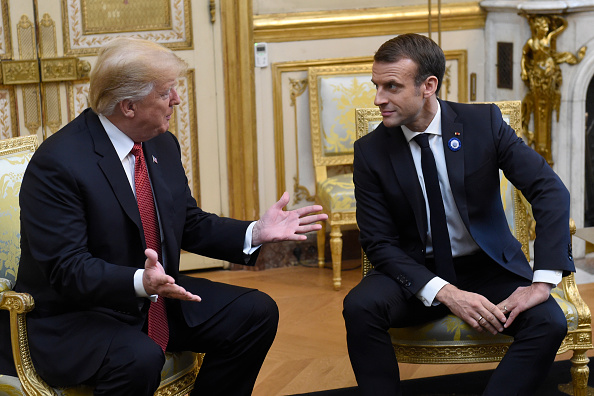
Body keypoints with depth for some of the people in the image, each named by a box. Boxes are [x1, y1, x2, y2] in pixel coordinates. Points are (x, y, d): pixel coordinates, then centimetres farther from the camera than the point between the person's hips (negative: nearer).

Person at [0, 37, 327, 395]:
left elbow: (191, 225, 11)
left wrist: (255, 233, -4)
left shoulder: (163, 145, 4)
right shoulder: (57, 163, -21)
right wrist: (139, 282, -41)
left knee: (257, 312, -4)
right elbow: (67, 268, -25)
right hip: (76, 317, -8)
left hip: (158, 298, 8)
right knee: (139, 359, -36)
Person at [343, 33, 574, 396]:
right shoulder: (371, 151, -8)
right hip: (416, 271, 0)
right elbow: (379, 242, -8)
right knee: (359, 306, -30)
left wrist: (542, 282, -23)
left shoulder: (484, 122, -9)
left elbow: (551, 191, -12)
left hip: (488, 268, 0)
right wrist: (445, 294, -23)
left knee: (549, 323, -27)